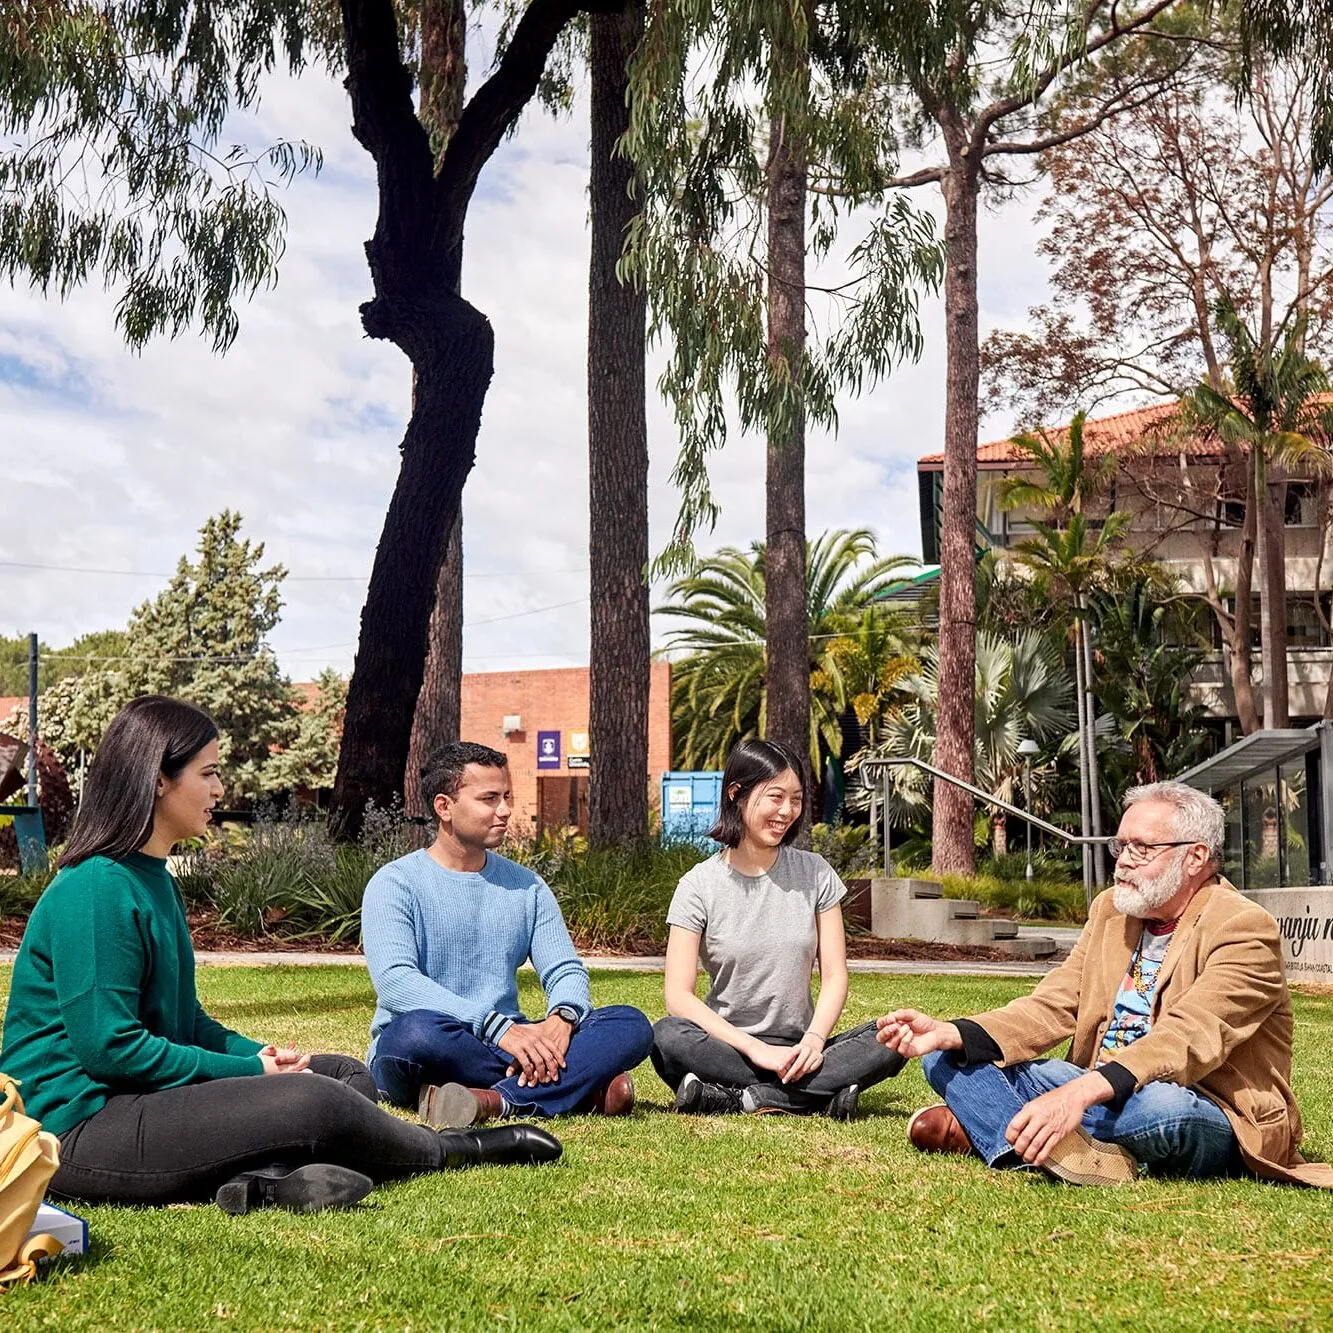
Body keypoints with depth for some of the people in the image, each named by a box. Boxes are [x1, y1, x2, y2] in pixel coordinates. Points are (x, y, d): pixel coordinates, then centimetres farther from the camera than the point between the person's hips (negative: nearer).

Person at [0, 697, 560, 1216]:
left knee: (348, 1074, 7)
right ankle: (452, 1151, 6)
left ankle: (267, 1177, -23)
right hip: (78, 1127, -11)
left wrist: (258, 1055, 2)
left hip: (144, 1099, 11)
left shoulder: (154, 879, 16)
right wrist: (249, 1070, -13)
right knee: (317, 1102, -22)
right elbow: (107, 1046, -21)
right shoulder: (95, 891, -17)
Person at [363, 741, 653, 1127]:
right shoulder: (395, 884, -3)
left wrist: (561, 1017, -18)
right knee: (416, 1031, -40)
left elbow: (565, 969, 8)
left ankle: (496, 1102, -36)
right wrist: (499, 1027, -28)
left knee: (630, 1025, -16)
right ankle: (580, 1088, -28)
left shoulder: (526, 886, 15)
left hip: (506, 1046, 5)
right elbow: (395, 982, -18)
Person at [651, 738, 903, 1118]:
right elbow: (678, 995, -10)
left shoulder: (815, 874, 5)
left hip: (797, 1047, 3)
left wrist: (814, 1038, -17)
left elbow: (835, 976, 3)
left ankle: (741, 1098, -25)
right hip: (729, 1045, -2)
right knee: (668, 1037, -34)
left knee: (890, 1043, -24)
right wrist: (756, 1049, -21)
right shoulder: (699, 886, -3)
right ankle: (816, 1096, -27)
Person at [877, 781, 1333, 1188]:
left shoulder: (1244, 930, -13)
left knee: (1163, 1103, -42)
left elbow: (1188, 1040, -28)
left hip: (1212, 1122, -7)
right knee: (947, 1058, -6)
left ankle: (980, 1126, -22)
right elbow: (1052, 1008, 4)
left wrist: (1081, 1092, -42)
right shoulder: (1111, 909, 11)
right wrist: (952, 1034, -14)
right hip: (1099, 1095, 7)